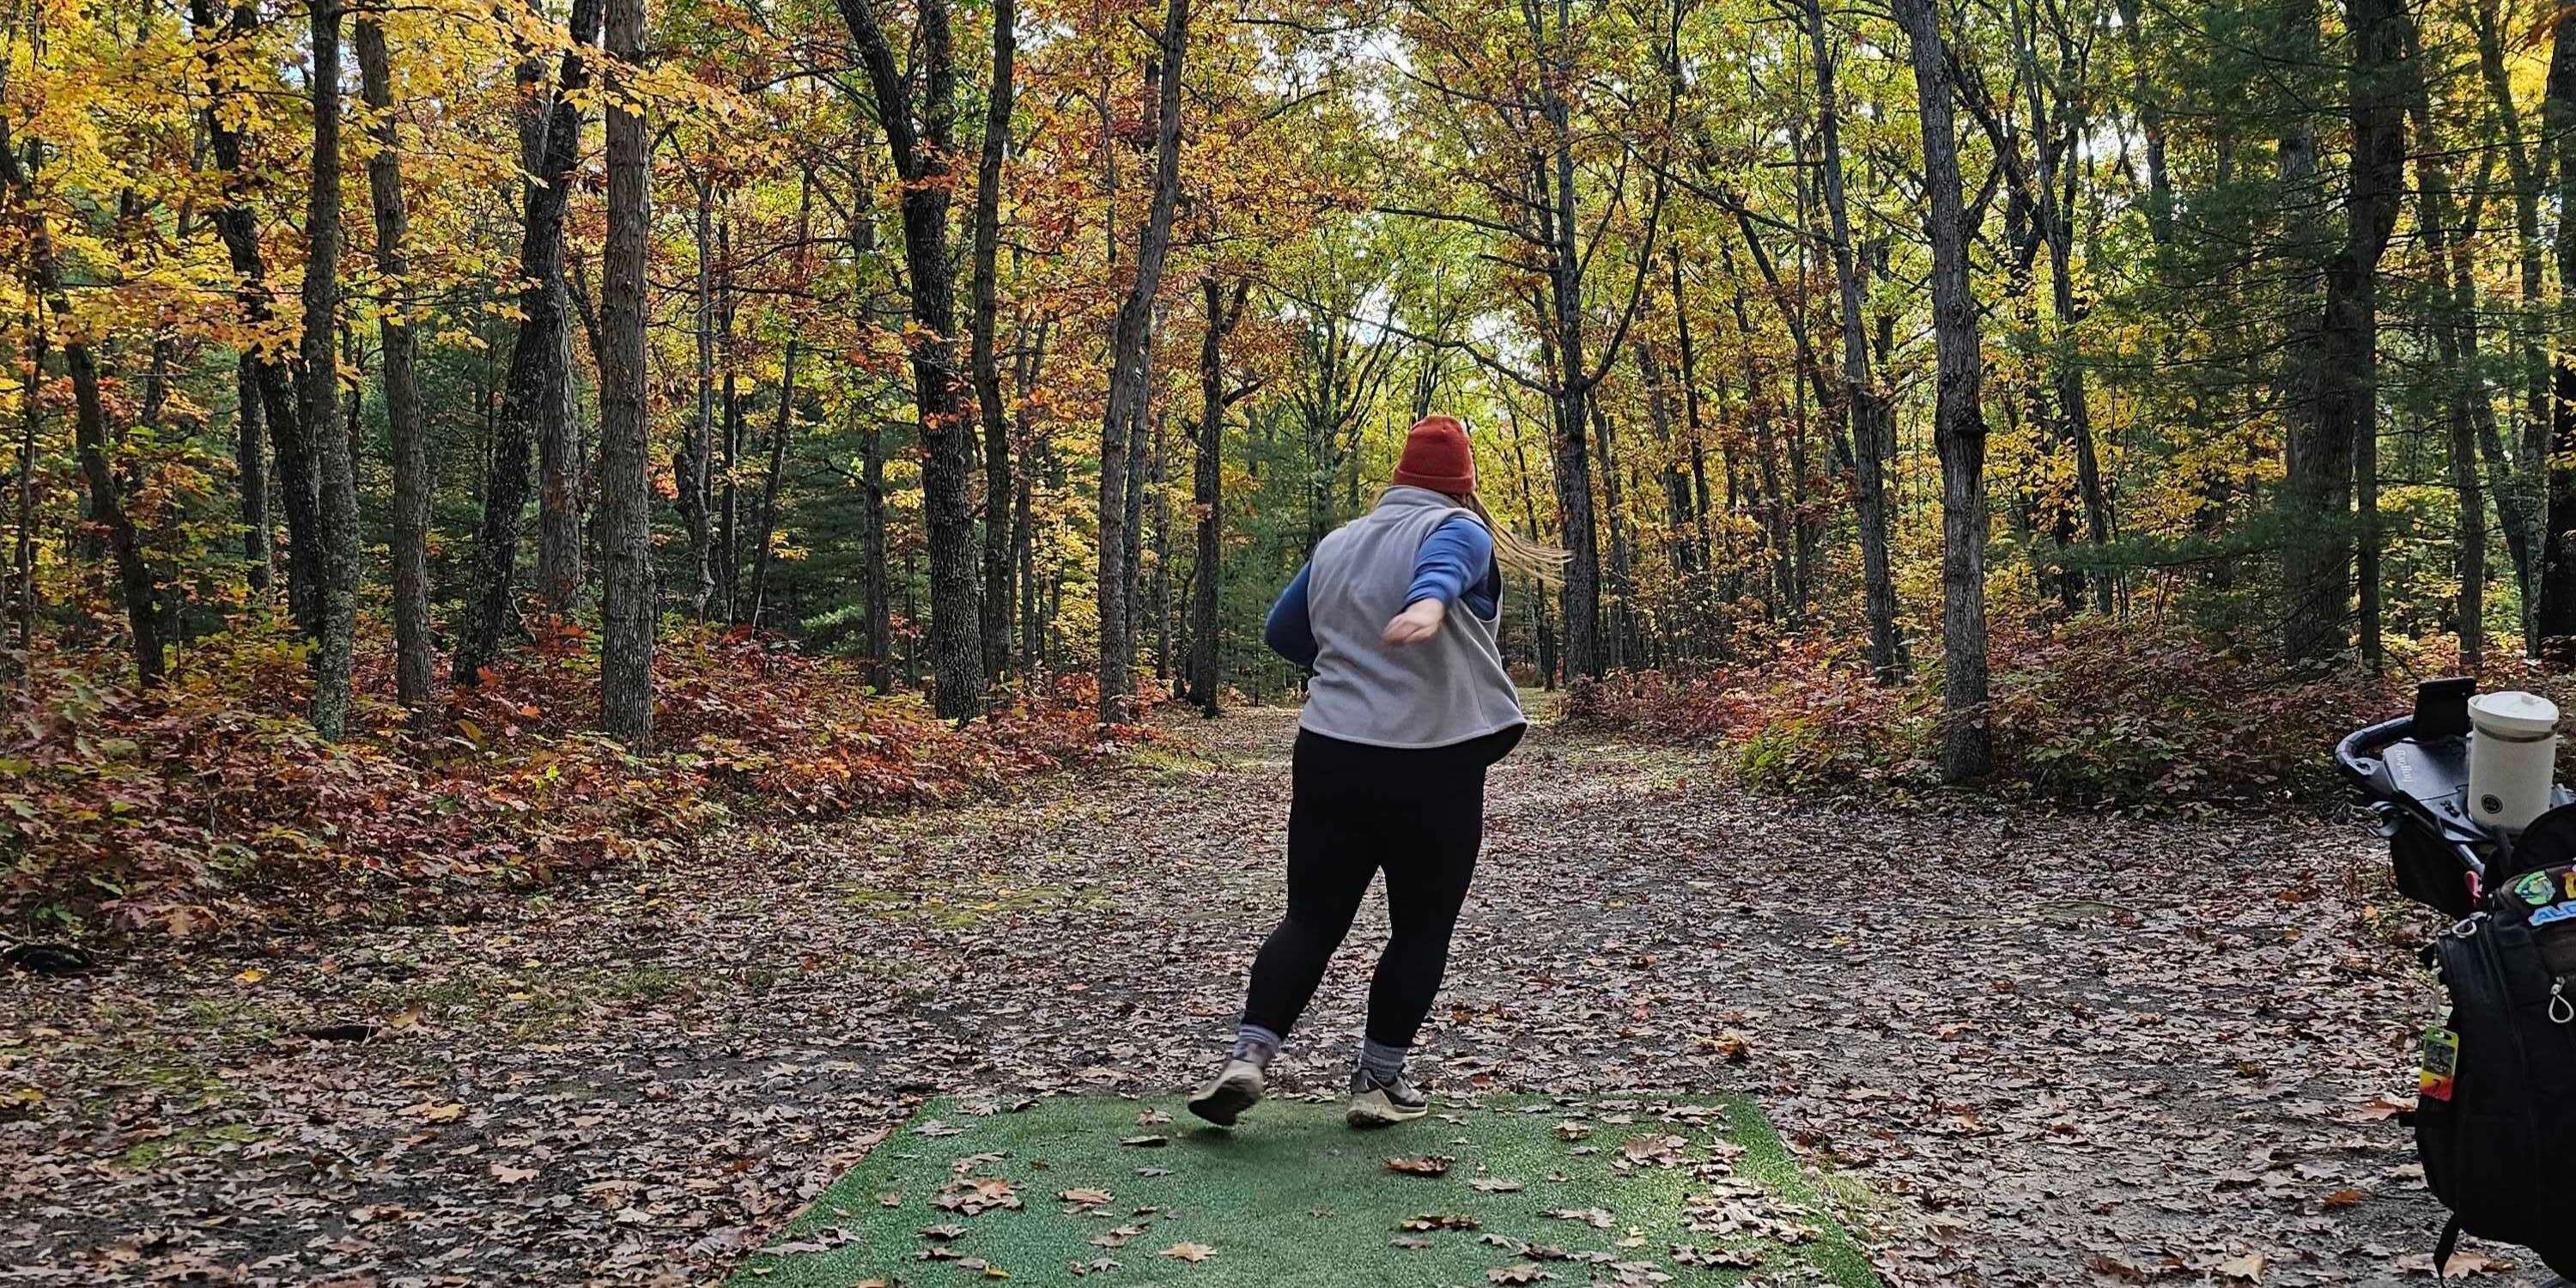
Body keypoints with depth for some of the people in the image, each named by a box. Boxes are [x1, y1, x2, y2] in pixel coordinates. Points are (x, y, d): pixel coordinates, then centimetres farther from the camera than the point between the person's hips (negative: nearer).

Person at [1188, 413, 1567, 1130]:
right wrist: (1429, 606, -47)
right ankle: (1380, 1082, 13)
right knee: (1422, 927, 10)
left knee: (1312, 918, 9)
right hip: (1434, 765, -4)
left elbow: (1282, 632, 24)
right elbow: (1441, 567, -25)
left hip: (1329, 755, 4)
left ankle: (1248, 1056, -6)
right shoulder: (1458, 528, -1)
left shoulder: (1337, 545, 15)